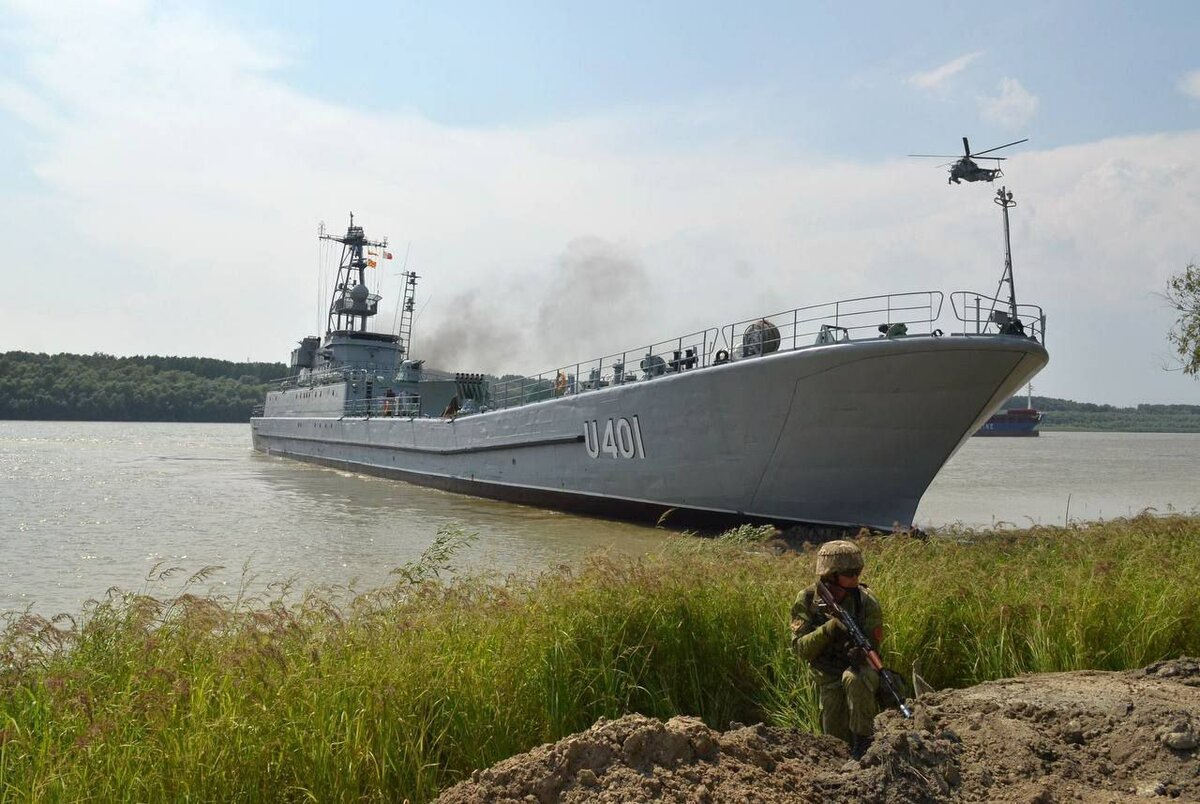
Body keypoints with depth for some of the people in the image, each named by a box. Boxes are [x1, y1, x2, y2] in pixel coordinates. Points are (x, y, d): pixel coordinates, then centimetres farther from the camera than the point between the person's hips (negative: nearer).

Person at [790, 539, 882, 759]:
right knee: (836, 738, 0)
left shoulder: (866, 601, -14)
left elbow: (872, 645, -10)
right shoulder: (807, 600, -12)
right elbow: (799, 648, -17)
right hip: (828, 677, 2)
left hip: (860, 668, -2)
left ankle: (864, 740, -19)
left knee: (853, 679, -36)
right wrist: (828, 629, -33)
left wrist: (860, 653, -34)